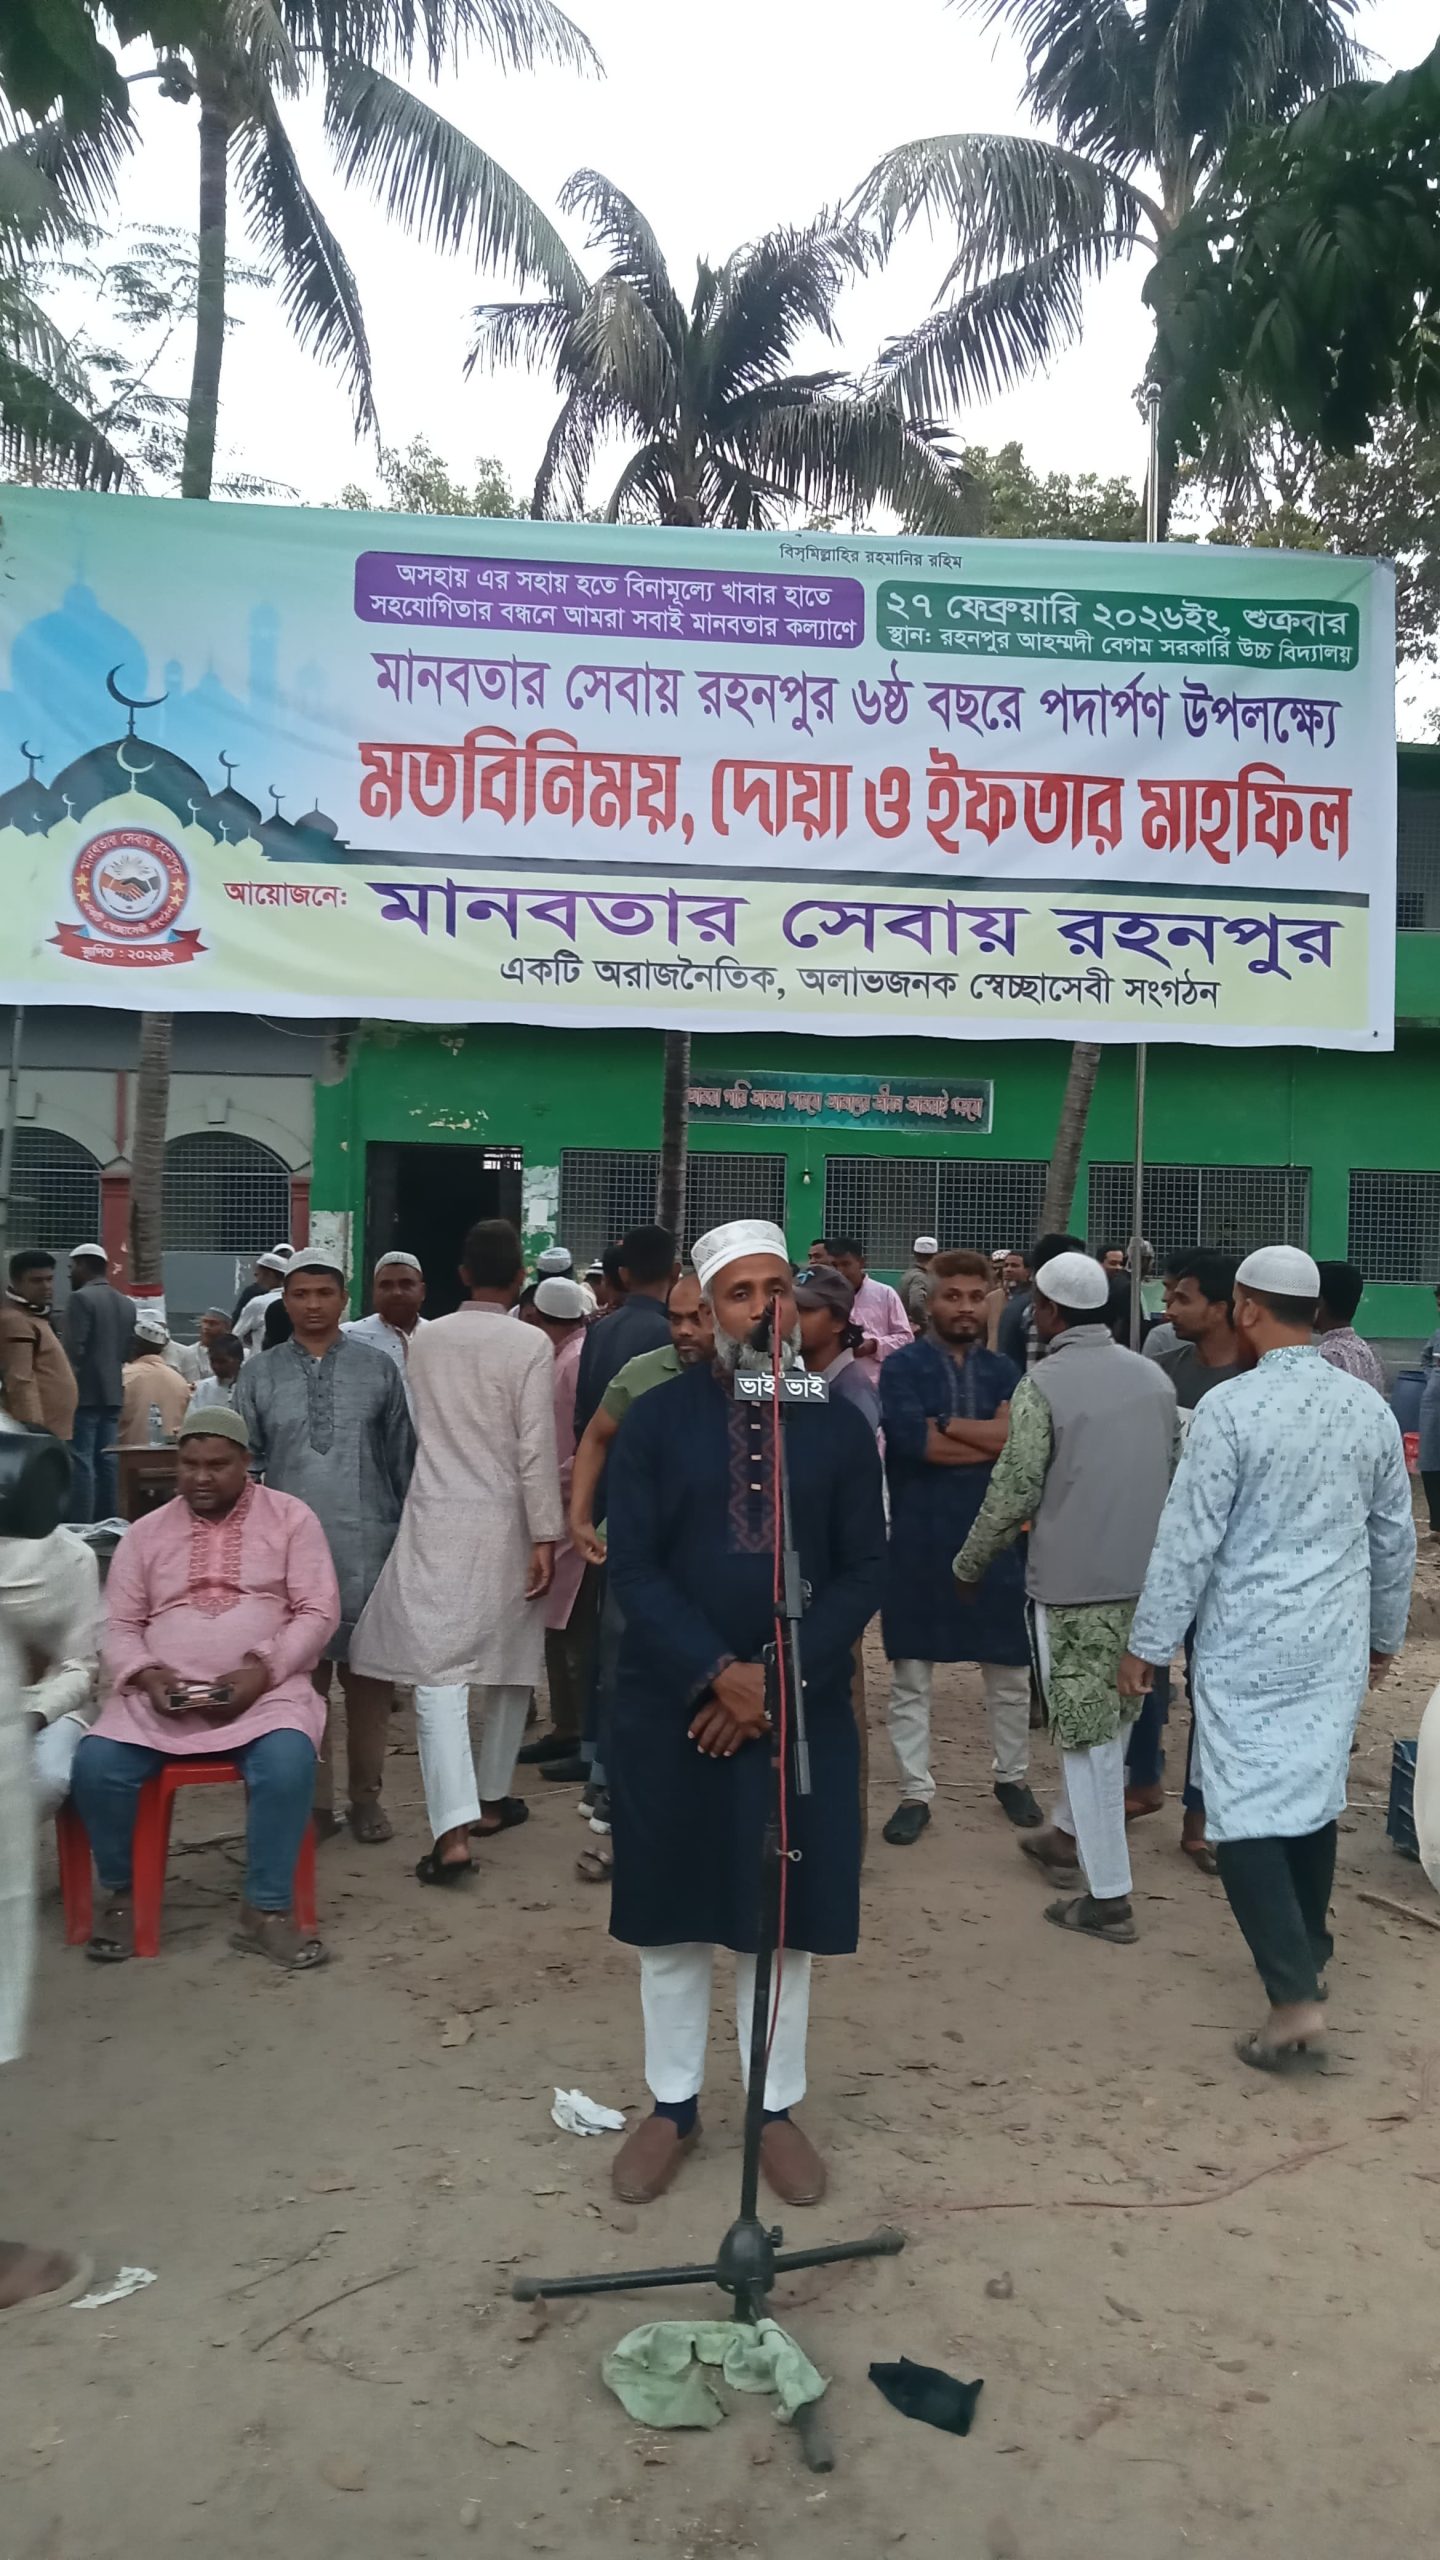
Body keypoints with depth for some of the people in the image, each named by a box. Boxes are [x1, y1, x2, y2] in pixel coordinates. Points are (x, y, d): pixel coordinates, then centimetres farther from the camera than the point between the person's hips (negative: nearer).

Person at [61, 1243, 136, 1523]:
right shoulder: (126, 1304, 14)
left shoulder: (80, 1298, -10)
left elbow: (73, 1350, -15)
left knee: (80, 1460, -7)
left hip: (84, 1392, -8)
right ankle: (106, 1522, 11)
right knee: (106, 1459, 9)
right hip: (113, 1391, 8)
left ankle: (80, 1526, -9)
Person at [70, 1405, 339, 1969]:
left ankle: (265, 1910, -15)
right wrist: (146, 1675, -11)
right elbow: (118, 1624, 11)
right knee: (95, 1764, -23)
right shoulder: (146, 1532, 13)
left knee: (287, 1763, -33)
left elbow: (318, 1611, -1)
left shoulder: (291, 1517, 4)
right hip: (160, 1692, 3)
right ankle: (120, 1893, 3)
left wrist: (262, 1670, -16)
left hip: (265, 1689, -2)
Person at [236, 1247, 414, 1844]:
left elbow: (404, 1457, 6)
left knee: (367, 1676, 6)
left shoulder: (378, 1368, 3)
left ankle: (367, 1797, 20)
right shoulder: (259, 1375, 5)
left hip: (367, 1549, 0)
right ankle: (312, 1801, 18)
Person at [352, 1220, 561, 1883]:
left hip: (435, 1521, 2)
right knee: (507, 1663, 16)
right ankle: (491, 1798, 29)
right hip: (503, 1523, -2)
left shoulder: (427, 1339, 4)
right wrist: (546, 1536, -8)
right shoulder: (530, 1344, -8)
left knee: (440, 1670, -3)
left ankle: (454, 1828, -14)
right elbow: (536, 1448, -12)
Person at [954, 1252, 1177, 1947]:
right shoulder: (1154, 1377, 6)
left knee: (1087, 1732, 1)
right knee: (1107, 1718, 20)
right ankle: (1071, 1836, 38)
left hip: (1071, 1577, -6)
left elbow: (1015, 1489, -11)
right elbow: (1172, 1473, 14)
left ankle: (1109, 1897, 7)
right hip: (1143, 1574, 7)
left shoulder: (1044, 1384, -13)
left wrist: (969, 1563, 2)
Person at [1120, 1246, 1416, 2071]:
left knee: (1246, 1813, -1)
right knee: (1314, 1796, 18)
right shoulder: (1370, 1407, 2)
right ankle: (1308, 1956, 34)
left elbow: (1189, 1538, -14)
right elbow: (1396, 1535, 10)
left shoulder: (1230, 1407, -15)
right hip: (1336, 1639, 6)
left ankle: (1296, 1998, -8)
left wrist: (1149, 1642, -5)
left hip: (1247, 1643, -5)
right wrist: (1386, 1631, 24)